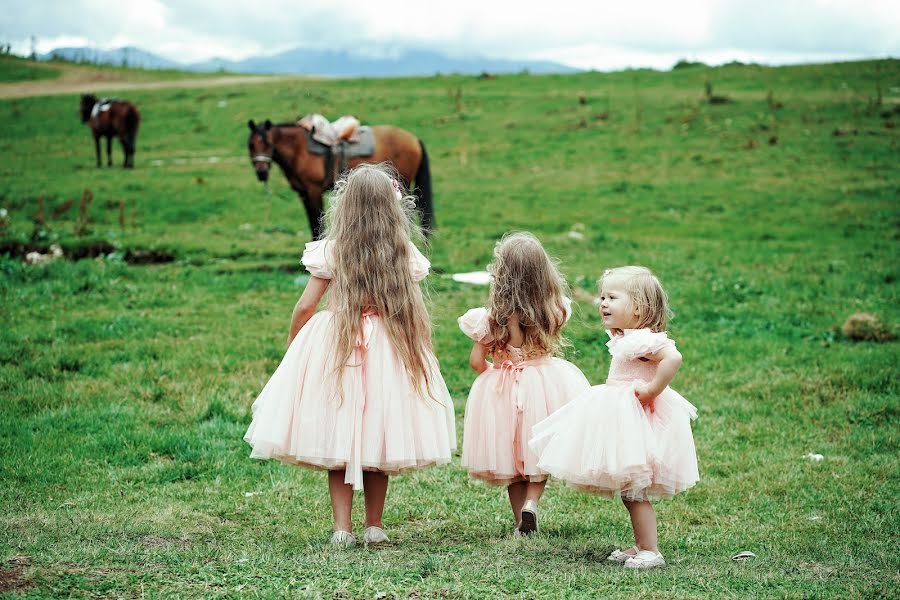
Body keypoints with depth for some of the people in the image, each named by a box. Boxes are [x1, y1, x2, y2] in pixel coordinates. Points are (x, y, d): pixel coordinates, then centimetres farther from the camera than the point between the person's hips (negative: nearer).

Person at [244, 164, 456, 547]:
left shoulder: (330, 251, -6)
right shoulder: (405, 255, -2)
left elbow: (305, 307, -4)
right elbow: (416, 312, 0)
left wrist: (291, 344, 12)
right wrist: (419, 355, 15)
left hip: (334, 350, -1)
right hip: (389, 354, 2)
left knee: (337, 441, 7)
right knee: (377, 441, 13)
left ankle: (342, 528, 4)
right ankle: (374, 526, 19)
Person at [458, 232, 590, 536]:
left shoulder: (491, 318, -16)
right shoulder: (554, 311, -12)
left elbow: (476, 362, -9)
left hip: (503, 391, -1)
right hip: (547, 383, 1)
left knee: (511, 453, 16)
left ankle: (521, 522, 19)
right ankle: (531, 500, -3)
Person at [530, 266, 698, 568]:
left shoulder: (643, 339, -20)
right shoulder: (624, 337, 12)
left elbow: (673, 357, -35)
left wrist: (653, 390, -28)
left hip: (637, 420, -10)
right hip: (622, 416, 10)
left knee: (633, 491, -5)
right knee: (629, 491, 16)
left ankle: (651, 551, 2)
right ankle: (640, 546, 25)